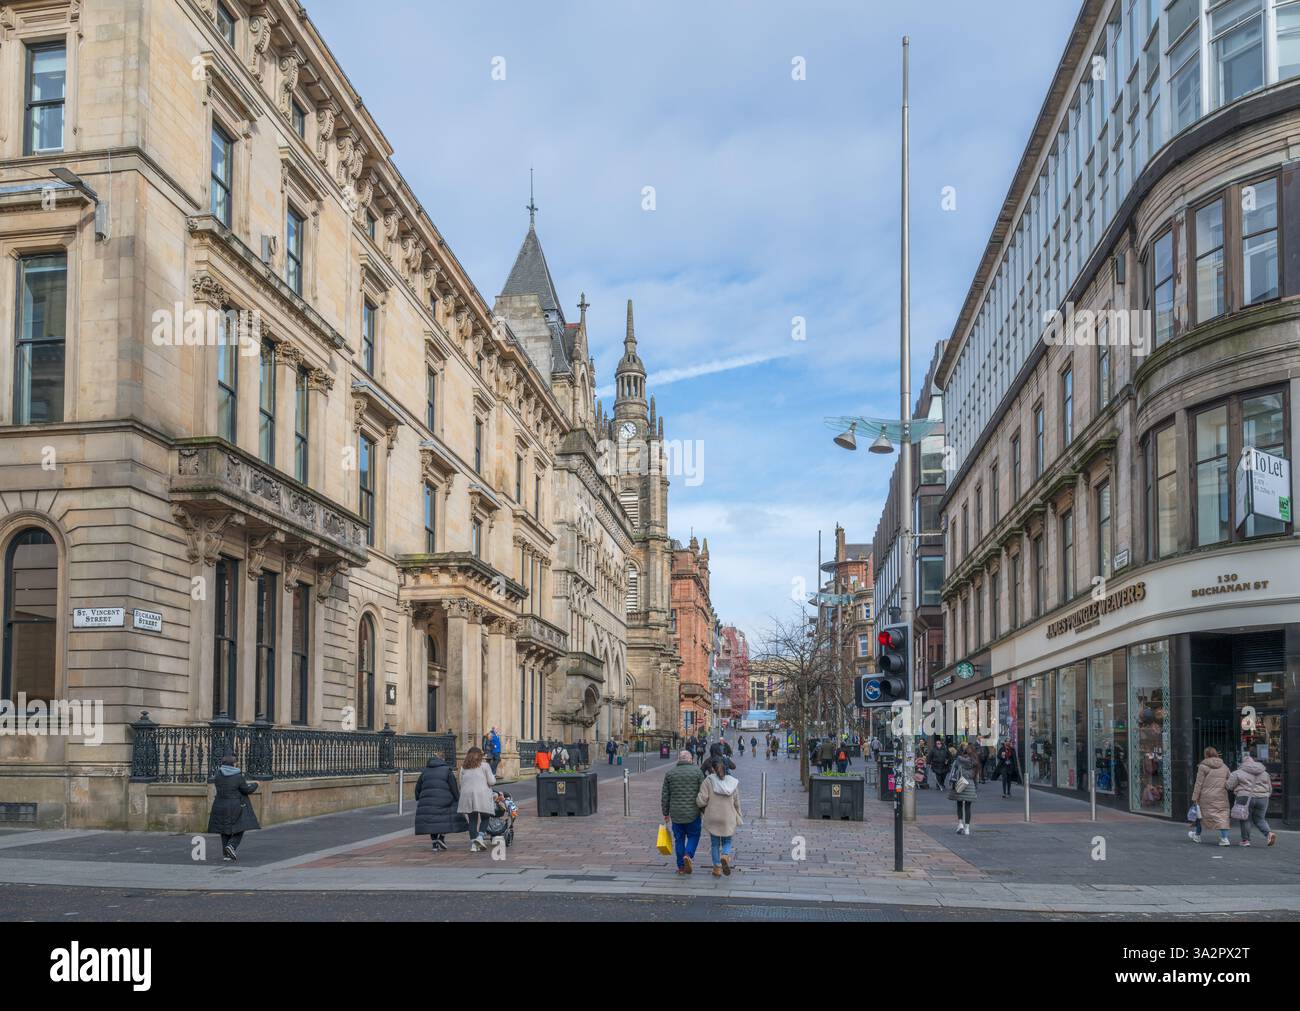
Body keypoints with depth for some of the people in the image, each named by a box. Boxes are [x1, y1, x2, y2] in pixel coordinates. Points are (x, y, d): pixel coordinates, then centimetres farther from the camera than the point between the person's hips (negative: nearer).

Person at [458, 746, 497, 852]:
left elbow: (461, 783, 14)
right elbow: (492, 782, 5)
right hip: (482, 794, -3)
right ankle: (480, 836, -12)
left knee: (472, 819, 7)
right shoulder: (485, 766, 8)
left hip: (467, 795, 3)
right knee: (485, 816, 9)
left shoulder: (463, 768, 16)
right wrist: (494, 778, 25)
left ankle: (473, 843, 4)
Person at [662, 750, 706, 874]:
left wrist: (666, 813, 12)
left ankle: (681, 867, 11)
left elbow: (664, 795, 5)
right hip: (693, 813, -2)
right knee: (693, 836, 13)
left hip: (676, 814, 2)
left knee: (679, 839, 11)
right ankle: (688, 855, -12)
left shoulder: (670, 773, 3)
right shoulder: (697, 771, -3)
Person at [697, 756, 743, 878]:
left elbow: (701, 801, -13)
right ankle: (725, 856, -13)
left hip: (712, 818, -1)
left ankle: (717, 868, 13)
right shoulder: (733, 782, 1)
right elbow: (736, 803, 6)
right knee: (727, 842, 16)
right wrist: (737, 818, 16)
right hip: (728, 818, 1)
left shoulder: (708, 781, -8)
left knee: (714, 843, 13)